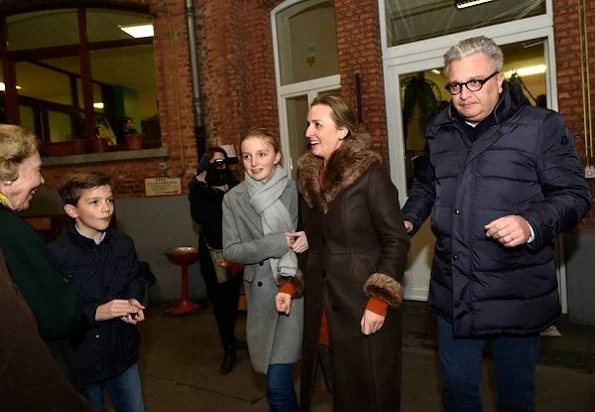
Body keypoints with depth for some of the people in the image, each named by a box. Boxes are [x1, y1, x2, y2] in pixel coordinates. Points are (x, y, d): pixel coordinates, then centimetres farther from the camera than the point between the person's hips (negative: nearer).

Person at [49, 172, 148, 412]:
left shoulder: (123, 243, -1)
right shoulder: (56, 254, -20)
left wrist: (134, 301, -8)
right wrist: (95, 312, -26)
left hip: (124, 353, 5)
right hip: (81, 361, -5)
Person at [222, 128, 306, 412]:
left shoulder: (294, 190, -6)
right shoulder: (233, 199, -1)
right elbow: (230, 251, -5)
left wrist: (289, 275, -16)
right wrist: (279, 242, -17)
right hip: (262, 292, 2)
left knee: (277, 384, -5)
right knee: (278, 380, 14)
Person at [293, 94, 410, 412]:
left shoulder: (369, 173, -11)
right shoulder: (309, 177, 7)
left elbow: (396, 241, -12)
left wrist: (379, 301, -17)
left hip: (363, 307, -5)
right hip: (321, 309, 6)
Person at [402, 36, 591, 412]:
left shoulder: (541, 126, -8)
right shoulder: (440, 132, 7)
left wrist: (533, 224, -26)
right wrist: (409, 220, 4)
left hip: (516, 294, -3)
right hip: (454, 293, 4)